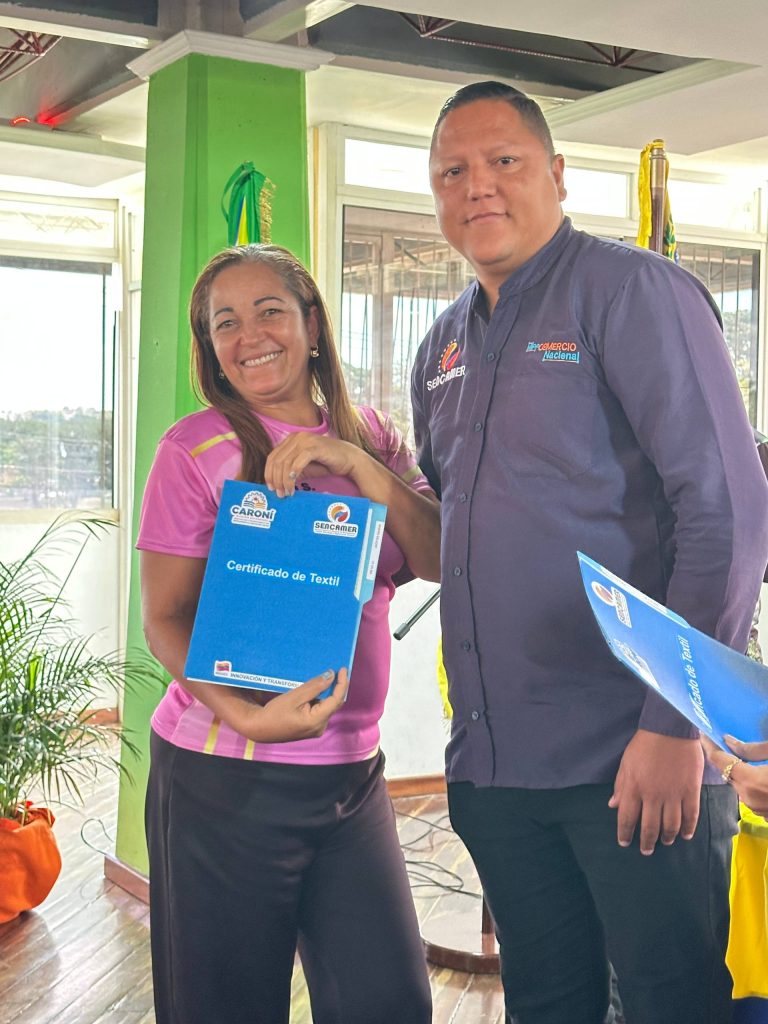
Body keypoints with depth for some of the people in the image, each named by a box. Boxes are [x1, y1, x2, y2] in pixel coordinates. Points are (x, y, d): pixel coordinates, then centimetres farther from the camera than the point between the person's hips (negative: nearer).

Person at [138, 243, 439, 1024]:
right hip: (223, 778, -4)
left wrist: (355, 461, -15)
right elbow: (164, 620, -7)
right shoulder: (196, 448, -5)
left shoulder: (371, 439, 9)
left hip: (351, 774, 4)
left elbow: (437, 561, -2)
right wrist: (248, 715, -23)